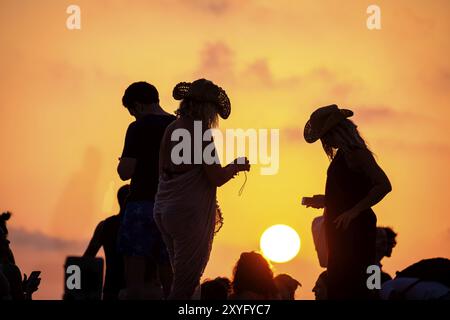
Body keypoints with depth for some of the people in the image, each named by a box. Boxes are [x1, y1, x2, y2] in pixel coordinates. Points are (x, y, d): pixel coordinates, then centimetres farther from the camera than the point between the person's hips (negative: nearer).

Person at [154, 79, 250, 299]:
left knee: (182, 276, 15)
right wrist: (236, 166, 7)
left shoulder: (172, 129, 10)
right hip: (189, 213, -8)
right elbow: (216, 178, -14)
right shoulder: (201, 132, -13)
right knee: (187, 283, -3)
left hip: (163, 210, 8)